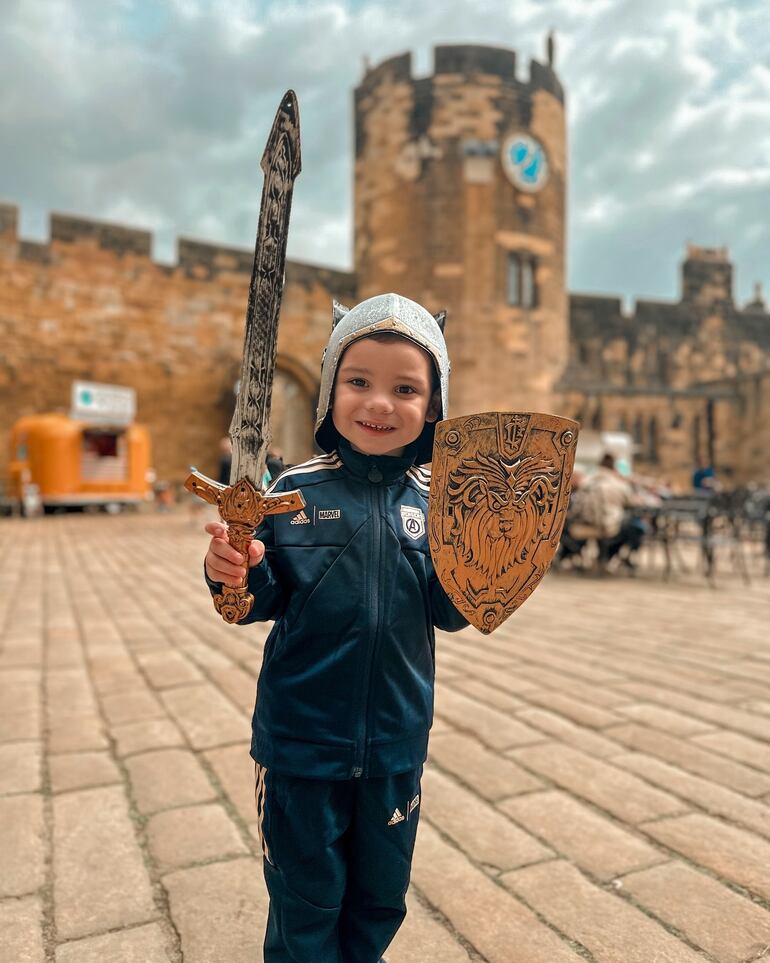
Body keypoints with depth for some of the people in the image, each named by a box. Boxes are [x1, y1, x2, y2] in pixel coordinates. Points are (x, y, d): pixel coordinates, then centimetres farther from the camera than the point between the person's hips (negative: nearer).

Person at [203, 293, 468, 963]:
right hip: (302, 738, -2)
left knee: (381, 897, 25)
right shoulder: (295, 492, -12)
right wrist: (235, 575, -27)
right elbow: (267, 602, -7)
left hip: (397, 739, 3)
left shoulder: (434, 501, -6)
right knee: (305, 902, 19)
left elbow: (447, 613, -3)